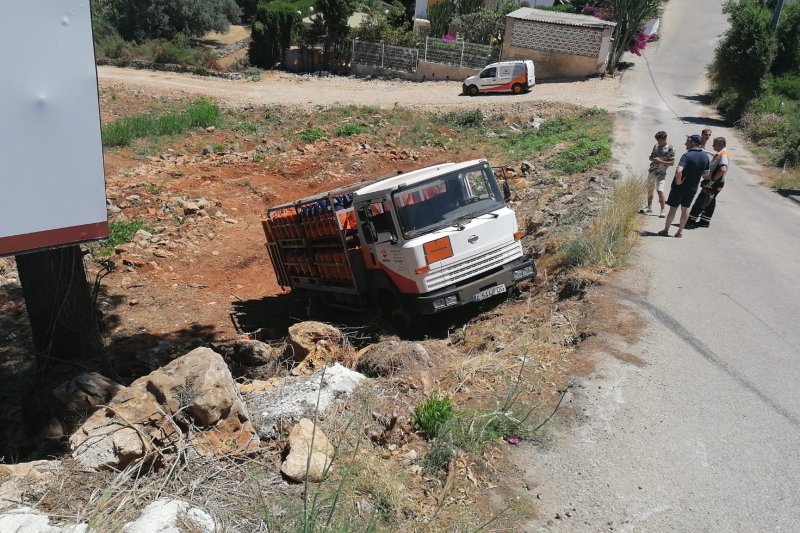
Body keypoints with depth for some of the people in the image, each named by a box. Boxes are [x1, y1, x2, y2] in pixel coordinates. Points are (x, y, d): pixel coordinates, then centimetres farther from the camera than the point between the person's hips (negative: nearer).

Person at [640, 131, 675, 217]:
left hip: (661, 173, -6)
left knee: (660, 190, -16)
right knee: (649, 190, 14)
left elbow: (672, 163, -12)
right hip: (652, 171, 6)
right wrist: (653, 159, -8)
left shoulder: (670, 148, -11)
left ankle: (662, 211, -7)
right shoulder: (656, 145, 6)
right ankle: (649, 208, 30)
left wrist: (660, 161, -21)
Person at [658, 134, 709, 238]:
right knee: (685, 209, 15)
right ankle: (680, 231, 20)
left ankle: (666, 230, 17)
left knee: (673, 208, 7)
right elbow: (706, 174, 11)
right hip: (693, 188, 5)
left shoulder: (687, 155, -22)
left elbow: (678, 171, -36)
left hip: (680, 187, -5)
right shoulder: (705, 157, 0)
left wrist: (678, 182, -21)